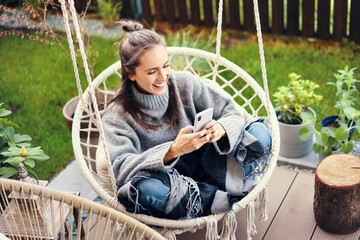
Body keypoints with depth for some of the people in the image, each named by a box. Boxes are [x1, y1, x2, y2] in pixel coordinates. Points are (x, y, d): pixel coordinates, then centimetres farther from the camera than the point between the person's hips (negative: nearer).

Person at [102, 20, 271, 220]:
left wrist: (221, 128, -26)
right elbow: (122, 168, -23)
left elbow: (233, 113, -1)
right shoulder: (117, 117, -10)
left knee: (260, 132, -11)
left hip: (204, 167, 3)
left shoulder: (184, 84, -2)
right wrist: (172, 151, -37)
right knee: (146, 188, -40)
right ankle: (226, 196, -20)